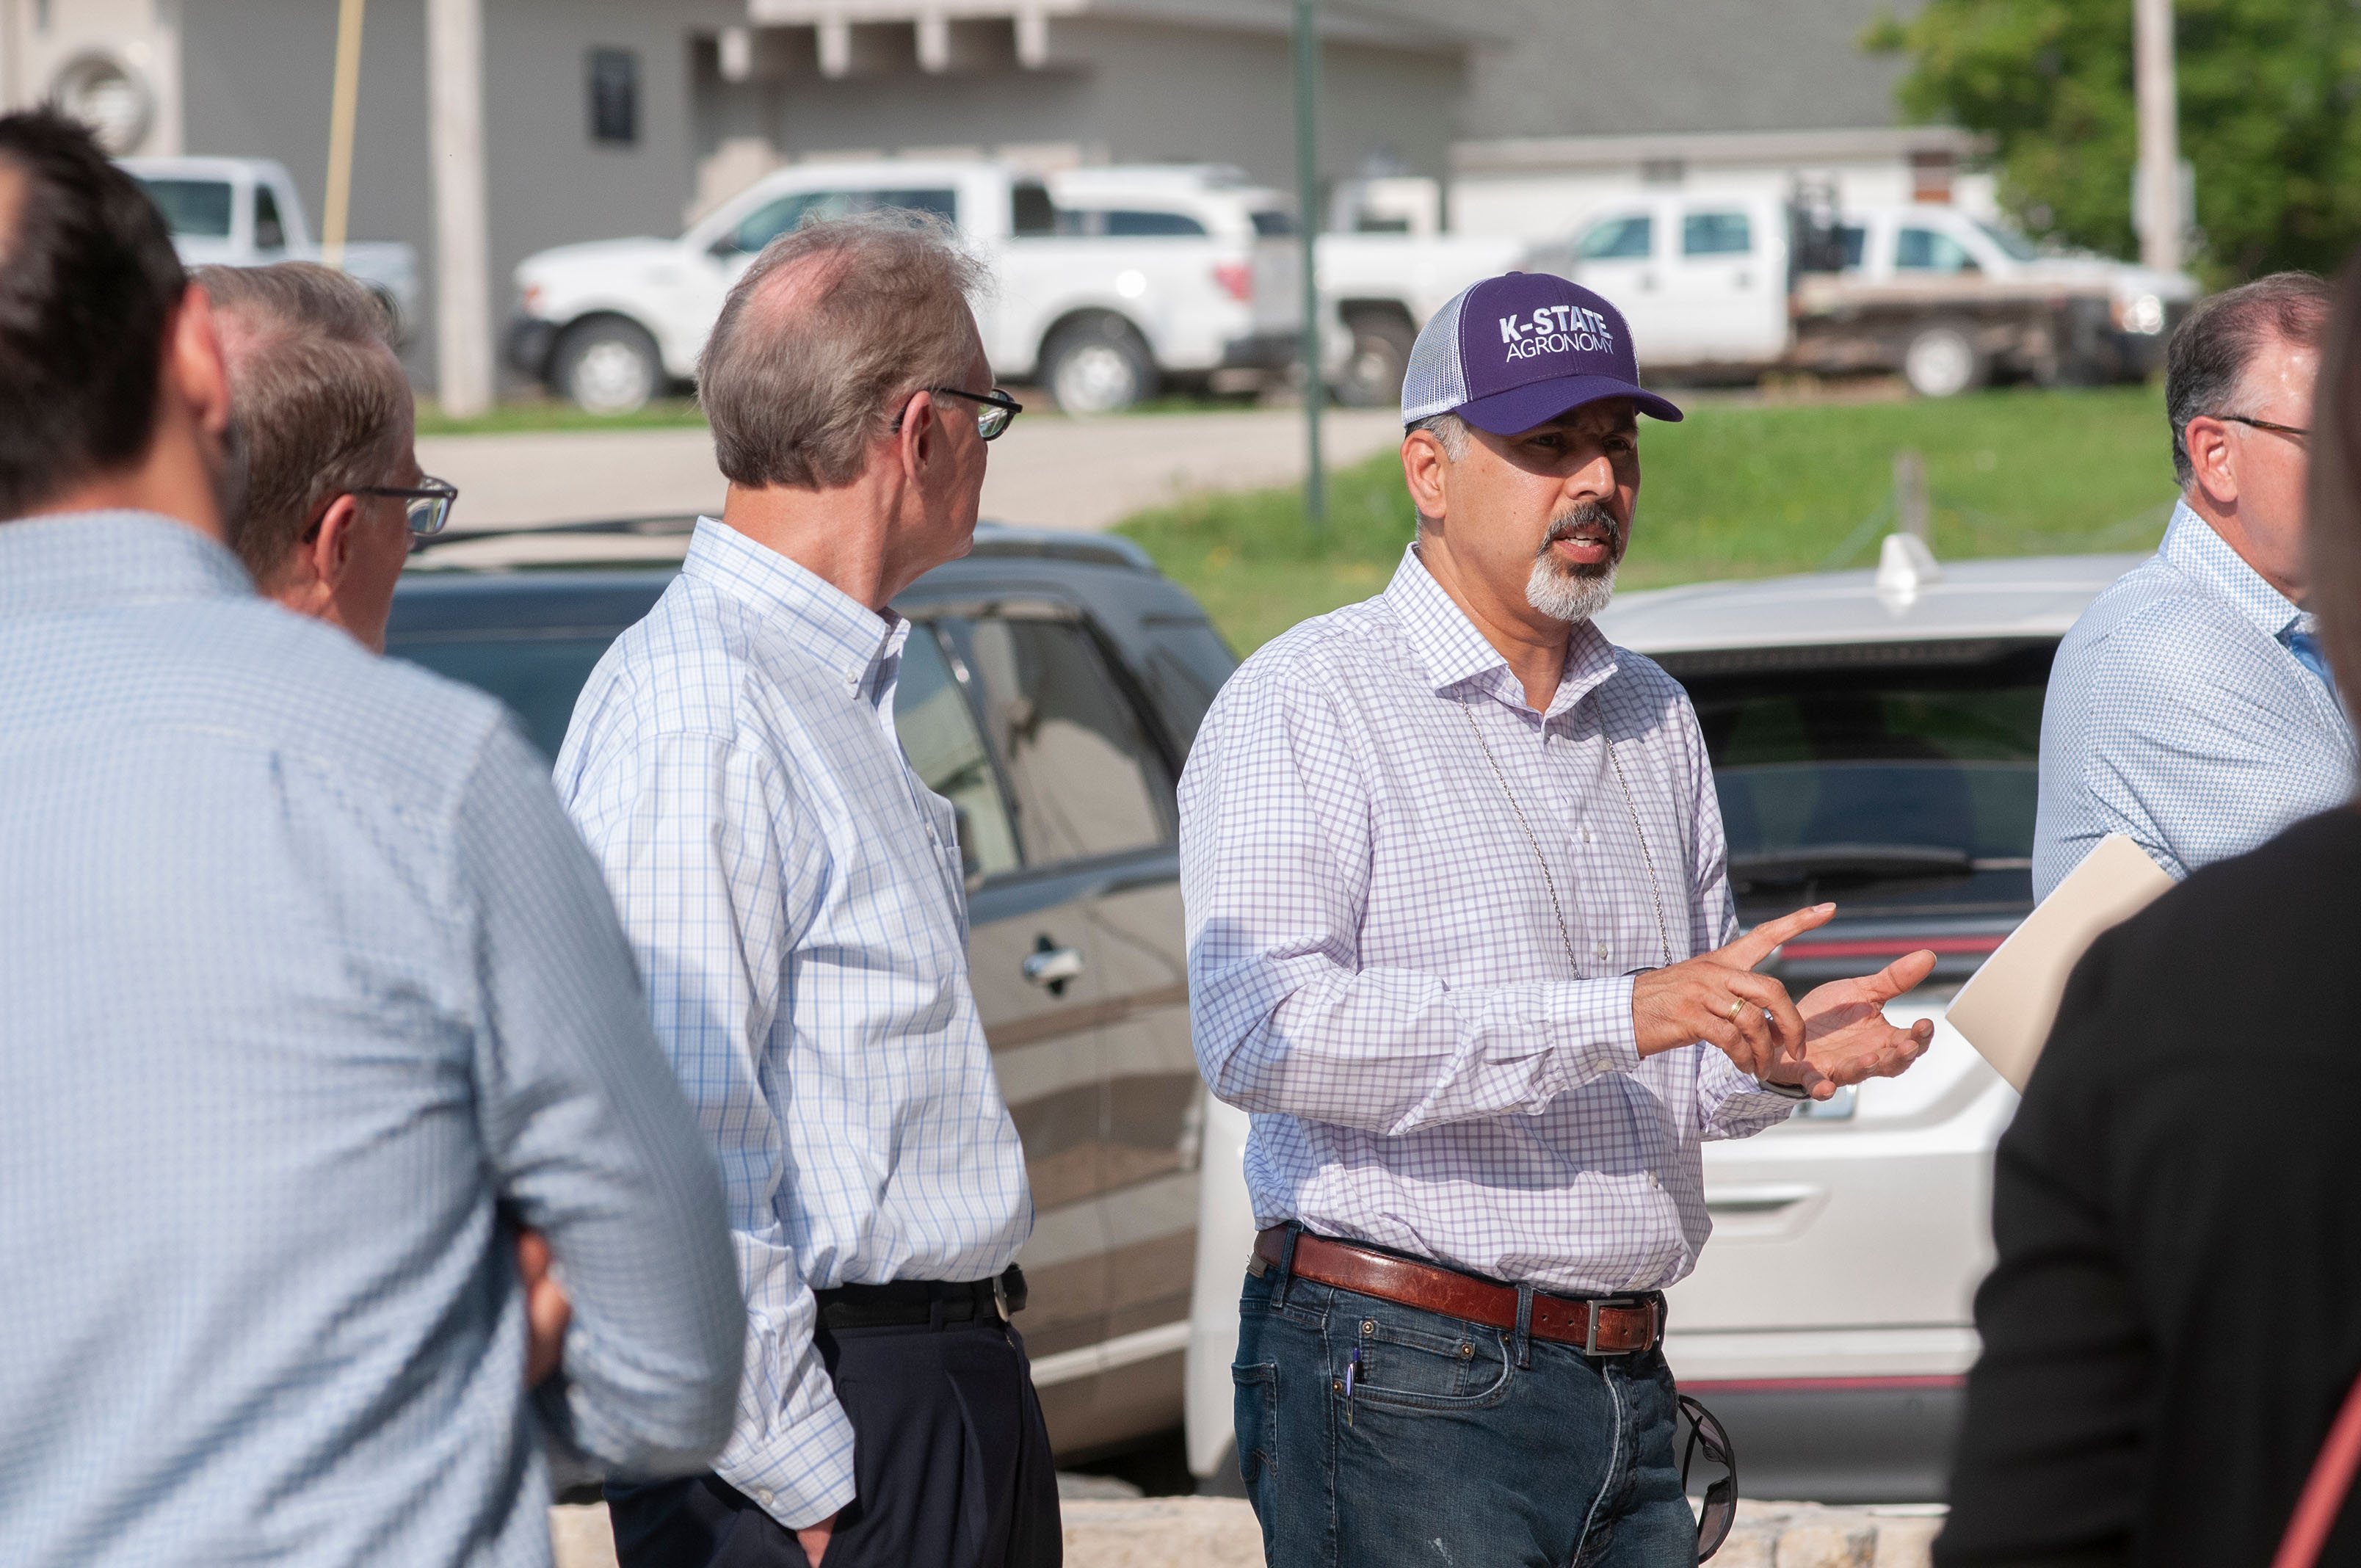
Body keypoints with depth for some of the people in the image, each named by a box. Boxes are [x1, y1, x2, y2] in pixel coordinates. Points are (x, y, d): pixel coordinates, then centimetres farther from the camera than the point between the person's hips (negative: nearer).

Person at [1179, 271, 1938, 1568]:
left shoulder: (1652, 717, 18)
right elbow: (1256, 1031, -20)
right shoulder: (1307, 706, -5)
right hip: (1405, 1394, -6)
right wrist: (1618, 1013, -23)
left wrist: (1776, 1056, 0)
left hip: (1627, 1397, 7)